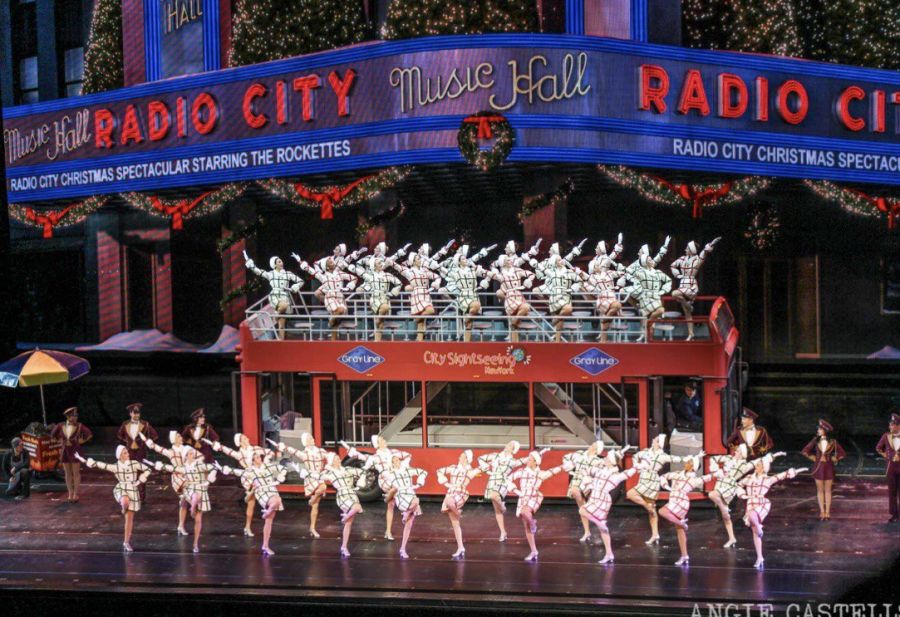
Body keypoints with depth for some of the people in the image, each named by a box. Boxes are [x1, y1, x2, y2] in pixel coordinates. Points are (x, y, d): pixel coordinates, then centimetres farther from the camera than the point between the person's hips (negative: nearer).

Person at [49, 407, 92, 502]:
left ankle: (75, 494, 8)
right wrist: (59, 441, 6)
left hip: (75, 451, -3)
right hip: (65, 451, 3)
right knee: (68, 473, 9)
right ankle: (70, 494, 16)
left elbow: (89, 434, -8)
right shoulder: (61, 425, -1)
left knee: (76, 473, 2)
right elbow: (53, 434, 15)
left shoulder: (79, 426, -8)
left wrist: (82, 441, -6)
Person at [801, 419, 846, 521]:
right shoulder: (815, 441, -2)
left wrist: (834, 459, 0)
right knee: (820, 490, 6)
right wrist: (813, 458, 2)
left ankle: (827, 512, 10)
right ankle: (822, 511, 12)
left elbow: (842, 454, 3)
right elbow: (805, 451, 6)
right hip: (818, 467, 1)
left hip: (828, 467, -1)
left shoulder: (833, 442, -4)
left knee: (828, 490, 5)